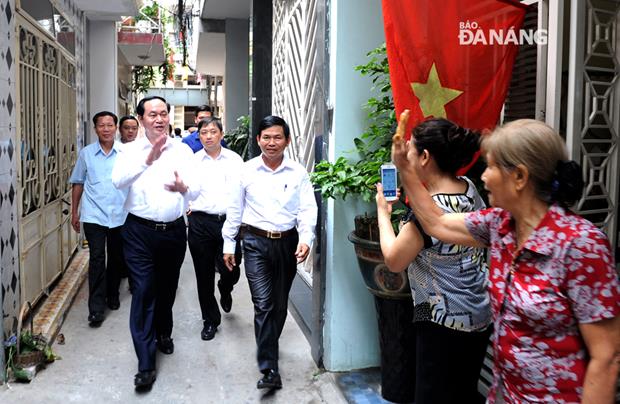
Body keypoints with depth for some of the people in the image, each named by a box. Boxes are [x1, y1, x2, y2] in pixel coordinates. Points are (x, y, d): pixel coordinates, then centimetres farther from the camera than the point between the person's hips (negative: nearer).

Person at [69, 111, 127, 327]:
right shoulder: (86, 153, 3)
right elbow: (77, 183, 9)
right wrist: (74, 212, 8)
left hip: (120, 215, 1)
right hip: (94, 215, -1)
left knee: (116, 259, 14)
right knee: (97, 259, -6)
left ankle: (112, 296, 33)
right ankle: (96, 308, -1)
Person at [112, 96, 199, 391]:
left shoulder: (182, 151, 2)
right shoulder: (131, 150, -1)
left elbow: (195, 192, -5)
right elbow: (118, 181, -20)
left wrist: (183, 187, -29)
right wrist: (148, 159, -34)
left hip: (174, 230, 2)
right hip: (140, 231, -2)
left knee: (167, 288, 18)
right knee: (143, 293, -5)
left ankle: (163, 333, 44)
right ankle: (146, 365, 1)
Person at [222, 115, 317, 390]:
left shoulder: (298, 172, -1)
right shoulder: (247, 170, 0)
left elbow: (308, 209, -3)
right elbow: (235, 209, 6)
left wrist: (305, 239, -18)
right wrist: (228, 243, 8)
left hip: (287, 242, 2)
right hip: (256, 241, -1)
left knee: (280, 302, 15)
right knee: (263, 304, -8)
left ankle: (269, 346, 40)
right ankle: (269, 369, -3)